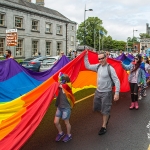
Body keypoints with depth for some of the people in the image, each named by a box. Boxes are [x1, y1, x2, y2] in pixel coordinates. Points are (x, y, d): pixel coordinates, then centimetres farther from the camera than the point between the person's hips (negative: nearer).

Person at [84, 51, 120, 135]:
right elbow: (88, 66, 9)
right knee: (96, 107, 20)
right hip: (98, 91, 7)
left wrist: (117, 92, -28)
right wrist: (86, 56, 0)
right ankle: (107, 115, 45)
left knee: (105, 110, 5)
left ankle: (104, 127, 22)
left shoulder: (110, 68, -21)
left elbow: (117, 81, -21)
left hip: (106, 93, -7)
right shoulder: (98, 66, -1)